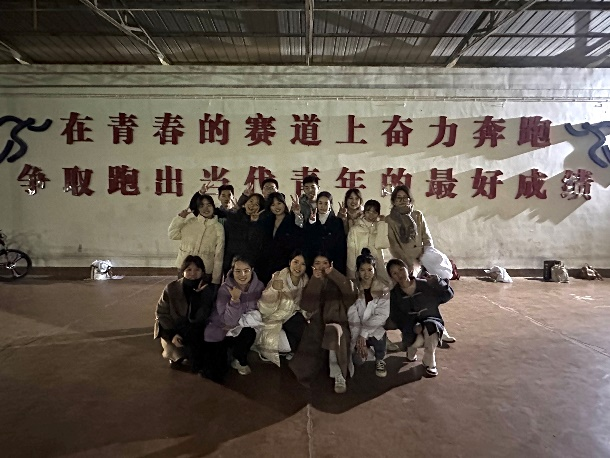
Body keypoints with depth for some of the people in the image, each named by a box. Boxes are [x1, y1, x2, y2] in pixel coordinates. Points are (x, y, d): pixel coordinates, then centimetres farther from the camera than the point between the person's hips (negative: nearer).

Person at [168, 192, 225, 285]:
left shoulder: (218, 228, -2)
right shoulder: (189, 222, 4)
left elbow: (219, 256, -2)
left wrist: (215, 281, -3)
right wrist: (180, 217, -2)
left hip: (205, 273, -1)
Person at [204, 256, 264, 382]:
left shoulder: (258, 286, -12)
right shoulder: (225, 289, -21)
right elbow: (230, 321, -24)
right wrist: (234, 299, -38)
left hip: (242, 330, 3)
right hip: (219, 331, -2)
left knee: (249, 333, -31)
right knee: (216, 376, -6)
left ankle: (240, 361, -1)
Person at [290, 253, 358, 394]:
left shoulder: (337, 282, 7)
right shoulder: (311, 284, 10)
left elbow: (352, 298, -13)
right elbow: (306, 306, -8)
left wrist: (334, 274, -15)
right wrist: (315, 281, -12)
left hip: (338, 323, -1)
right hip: (318, 327, 1)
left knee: (334, 331, -37)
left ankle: (339, 376, -24)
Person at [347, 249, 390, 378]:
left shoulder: (383, 289, -7)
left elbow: (382, 315, -15)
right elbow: (352, 317, -12)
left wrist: (363, 334, -22)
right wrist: (359, 340, -19)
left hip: (375, 329, -1)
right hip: (358, 332, 1)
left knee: (378, 333, -32)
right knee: (358, 360, -15)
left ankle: (379, 359, 0)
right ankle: (366, 348, 20)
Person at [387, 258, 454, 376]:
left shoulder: (425, 285, -7)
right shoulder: (394, 294, -2)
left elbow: (448, 295, -8)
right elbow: (397, 317, -7)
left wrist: (437, 282, -28)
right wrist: (413, 327, -25)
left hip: (432, 321, 0)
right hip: (411, 327, 0)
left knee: (429, 327, -37)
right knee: (418, 340, -34)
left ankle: (429, 362, -14)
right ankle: (411, 349, 6)